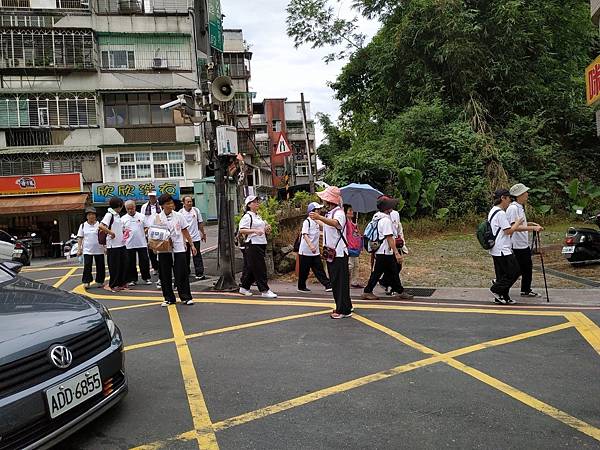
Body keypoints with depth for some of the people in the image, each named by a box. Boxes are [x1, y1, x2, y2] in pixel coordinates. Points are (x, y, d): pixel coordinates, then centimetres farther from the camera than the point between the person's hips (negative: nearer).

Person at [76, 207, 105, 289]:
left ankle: (100, 281, 18)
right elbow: (80, 238, 7)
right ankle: (86, 282, 1)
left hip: (99, 250, 0)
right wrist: (79, 249, 0)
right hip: (87, 250, 0)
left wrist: (105, 247, -1)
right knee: (87, 266, -6)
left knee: (100, 266, 6)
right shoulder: (83, 225, 5)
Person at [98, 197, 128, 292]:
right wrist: (111, 232, -19)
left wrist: (124, 231, 11)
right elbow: (101, 226, -25)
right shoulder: (109, 215, -12)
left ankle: (122, 283, 23)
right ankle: (113, 285, 12)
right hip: (113, 245, -8)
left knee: (123, 264, 12)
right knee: (114, 266, 0)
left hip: (121, 244, 9)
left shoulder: (118, 215, 15)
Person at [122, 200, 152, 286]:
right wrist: (124, 234, -13)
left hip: (142, 243, 0)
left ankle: (146, 278, 15)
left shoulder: (142, 216, 4)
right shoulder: (123, 218, 5)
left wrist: (145, 232, -10)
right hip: (129, 244, 1)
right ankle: (132, 279, 16)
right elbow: (121, 231, 6)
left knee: (144, 261, 3)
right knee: (131, 263, 6)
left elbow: (146, 228, 8)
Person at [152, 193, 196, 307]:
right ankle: (169, 298, 18)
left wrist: (192, 245, 8)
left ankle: (186, 297, 10)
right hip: (164, 250, 1)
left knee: (182, 274, 1)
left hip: (178, 249, 0)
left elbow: (185, 232, 9)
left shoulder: (178, 216, 3)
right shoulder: (157, 218, 1)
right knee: (165, 276, 6)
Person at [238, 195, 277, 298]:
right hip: (253, 244, -9)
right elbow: (241, 230, -18)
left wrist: (267, 230, 9)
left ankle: (244, 287, 24)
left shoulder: (258, 216, 20)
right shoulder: (247, 216, -8)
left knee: (251, 268, 13)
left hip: (261, 244, 9)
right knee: (259, 268, -8)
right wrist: (255, 230, -27)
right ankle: (264, 290, -5)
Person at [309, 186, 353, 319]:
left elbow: (336, 223, -41)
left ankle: (343, 310, 1)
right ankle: (345, 306, 26)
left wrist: (320, 218, -52)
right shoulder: (329, 213, 15)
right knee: (334, 282, 15)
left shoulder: (338, 212, -15)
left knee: (341, 282, -5)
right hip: (330, 253, 10)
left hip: (339, 253, -10)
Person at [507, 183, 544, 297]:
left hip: (524, 244, 10)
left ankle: (526, 290, 29)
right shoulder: (513, 208, -19)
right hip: (516, 246, -10)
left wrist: (531, 223, 13)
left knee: (528, 268, 17)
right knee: (517, 270, -3)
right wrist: (532, 228, -32)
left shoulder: (520, 207, 13)